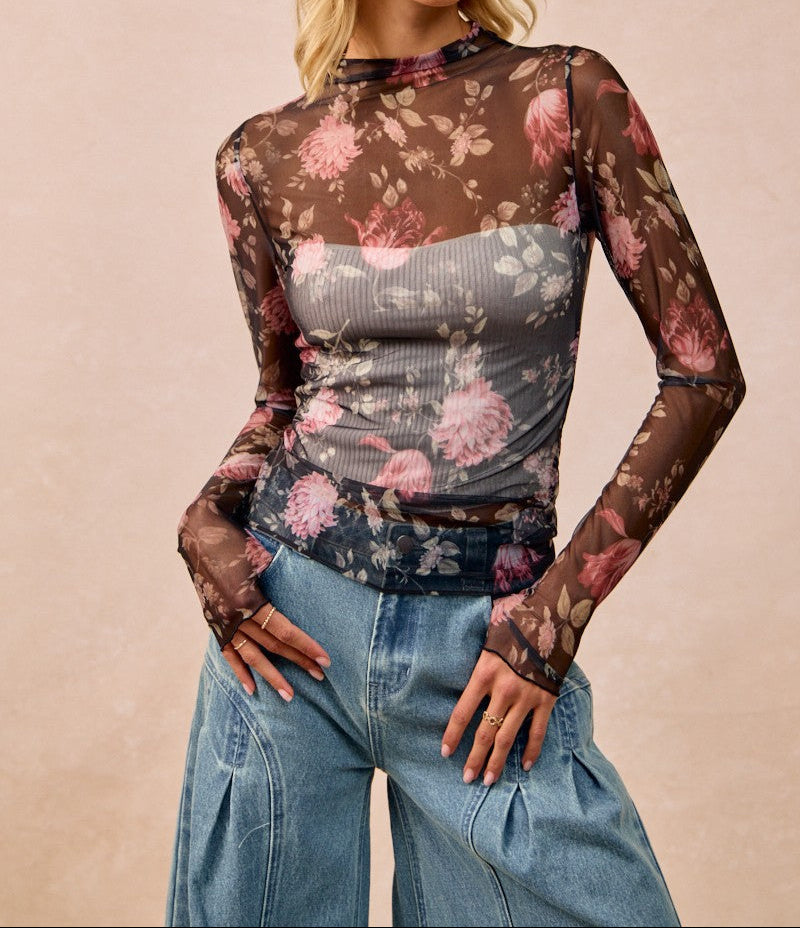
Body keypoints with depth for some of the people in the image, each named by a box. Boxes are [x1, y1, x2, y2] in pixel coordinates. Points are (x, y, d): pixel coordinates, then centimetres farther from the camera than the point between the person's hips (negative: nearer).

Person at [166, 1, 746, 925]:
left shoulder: (570, 96, -5)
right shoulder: (262, 156, 1)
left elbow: (705, 373, -4)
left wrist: (559, 607, -8)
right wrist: (207, 519, -5)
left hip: (485, 636, -1)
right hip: (294, 606, 2)